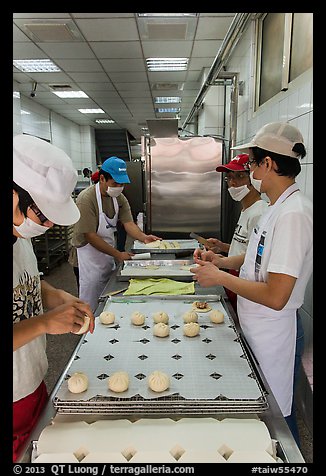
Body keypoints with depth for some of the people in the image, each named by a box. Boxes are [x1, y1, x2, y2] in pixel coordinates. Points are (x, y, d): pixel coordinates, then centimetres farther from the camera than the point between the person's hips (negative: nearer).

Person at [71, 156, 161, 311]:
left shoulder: (119, 198, 2)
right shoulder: (86, 199, -21)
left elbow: (128, 223, -5)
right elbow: (90, 236, -22)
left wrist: (143, 237, -25)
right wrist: (118, 254, -22)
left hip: (108, 254, 7)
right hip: (89, 256, -7)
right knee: (91, 307, 5)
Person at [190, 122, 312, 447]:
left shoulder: (293, 213, -26)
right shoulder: (276, 206, 5)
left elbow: (275, 296, -29)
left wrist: (220, 277, -19)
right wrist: (222, 260, 5)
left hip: (271, 332, -9)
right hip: (254, 325, 9)